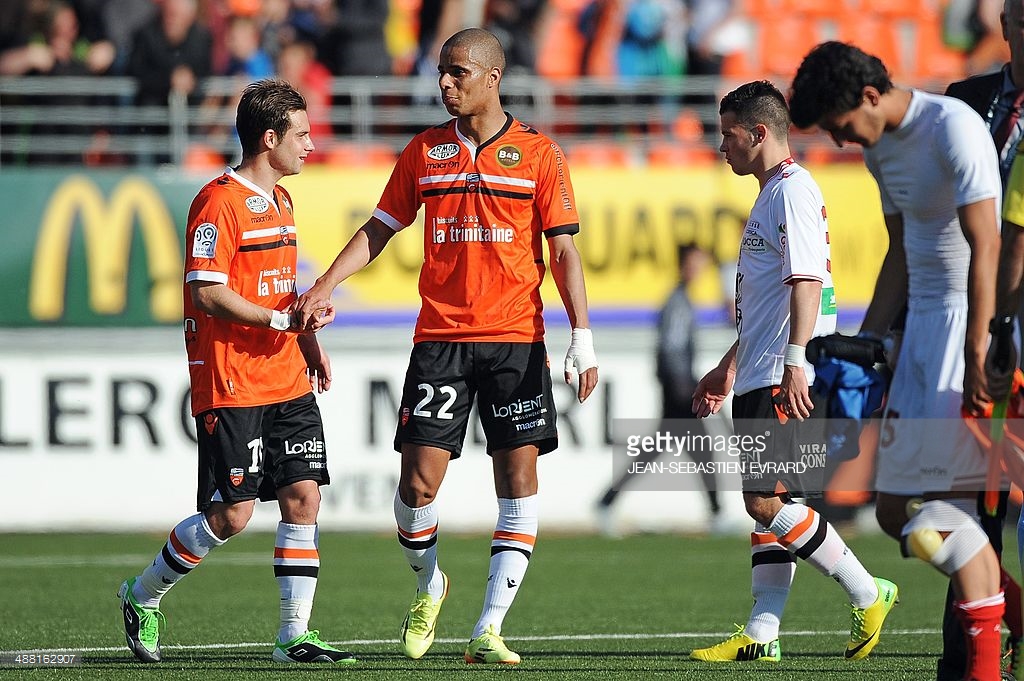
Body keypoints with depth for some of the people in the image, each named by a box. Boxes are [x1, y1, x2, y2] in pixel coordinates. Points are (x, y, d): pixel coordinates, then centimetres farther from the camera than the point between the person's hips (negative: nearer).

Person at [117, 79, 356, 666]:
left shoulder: (281, 201, 17)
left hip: (287, 379, 8)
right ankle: (143, 596, 15)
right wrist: (279, 320, -20)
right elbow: (207, 293, -18)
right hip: (231, 385, -8)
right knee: (233, 514, -6)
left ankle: (295, 634, 2)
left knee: (304, 496, -1)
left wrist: (310, 343, 17)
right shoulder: (220, 202, -12)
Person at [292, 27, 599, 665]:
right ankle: (429, 584, 23)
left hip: (516, 339, -2)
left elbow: (564, 250, 0)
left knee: (519, 480, -6)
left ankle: (490, 629, -3)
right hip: (440, 337, 2)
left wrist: (583, 337, -6)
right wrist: (325, 286, 1)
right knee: (418, 482, -6)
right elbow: (379, 229, 14)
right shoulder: (424, 151, 9)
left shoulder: (538, 153, 1)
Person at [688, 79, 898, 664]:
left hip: (789, 380, -11)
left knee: (767, 500, -13)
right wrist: (729, 369, 34)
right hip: (761, 376, 11)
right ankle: (761, 635, 8)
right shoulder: (772, 195, 22)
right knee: (766, 503, 8)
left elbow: (807, 280, -21)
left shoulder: (793, 190, -10)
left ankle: (870, 594, -4)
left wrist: (795, 359, -30)